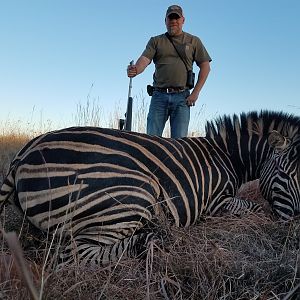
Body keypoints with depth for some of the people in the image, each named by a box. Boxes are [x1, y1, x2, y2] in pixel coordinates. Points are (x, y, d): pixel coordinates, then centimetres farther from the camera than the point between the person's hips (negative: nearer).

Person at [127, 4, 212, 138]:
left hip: (182, 97, 0)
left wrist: (195, 92, -1)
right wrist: (135, 70, -26)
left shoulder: (194, 41, 14)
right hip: (159, 96, 1)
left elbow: (205, 66, 10)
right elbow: (144, 59, -1)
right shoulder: (155, 41, 14)